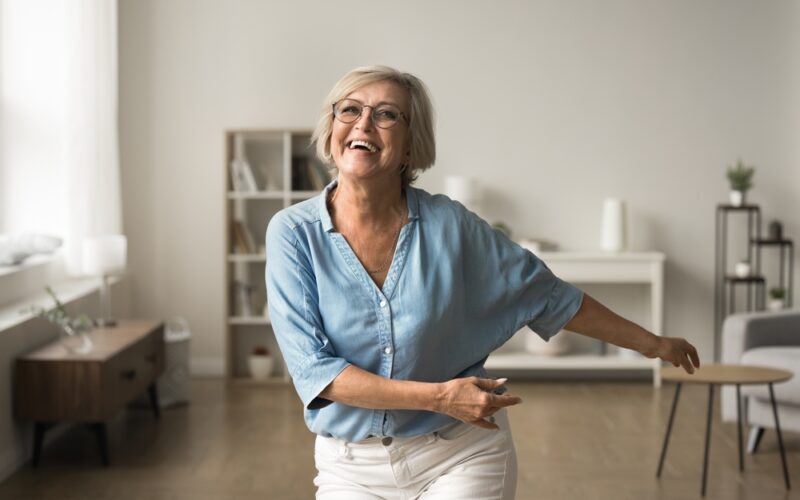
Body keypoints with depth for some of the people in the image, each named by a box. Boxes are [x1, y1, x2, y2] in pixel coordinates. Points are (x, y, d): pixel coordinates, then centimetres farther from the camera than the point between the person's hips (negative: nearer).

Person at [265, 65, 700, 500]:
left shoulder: (448, 224, -9)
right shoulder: (293, 231, -11)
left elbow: (547, 295, 3)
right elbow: (311, 367, -16)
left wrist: (650, 343, 10)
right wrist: (438, 396, -22)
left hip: (461, 458, 0)